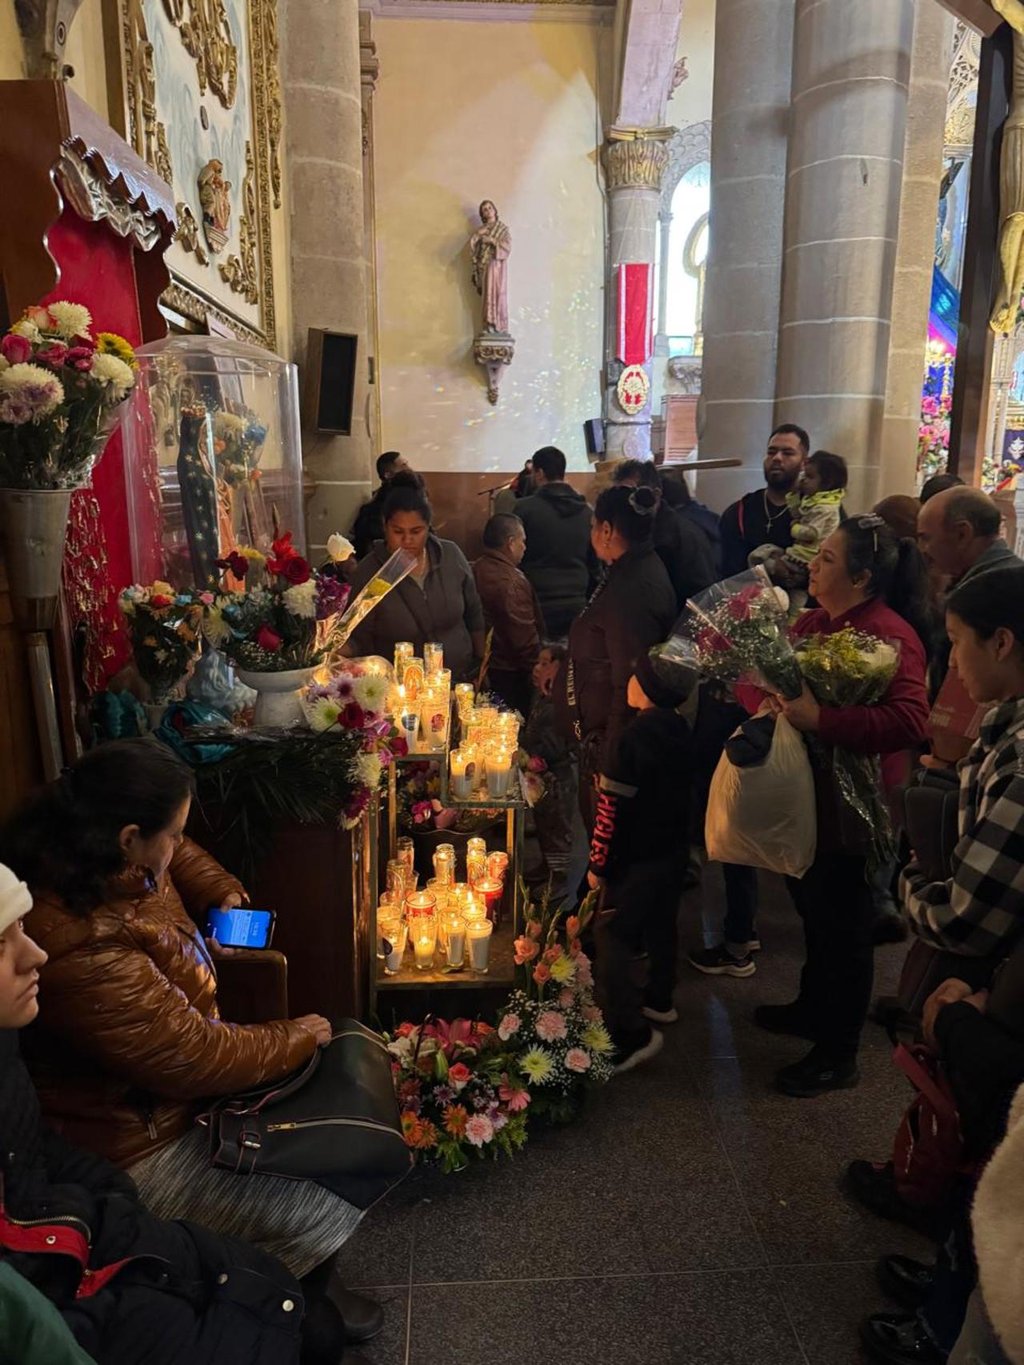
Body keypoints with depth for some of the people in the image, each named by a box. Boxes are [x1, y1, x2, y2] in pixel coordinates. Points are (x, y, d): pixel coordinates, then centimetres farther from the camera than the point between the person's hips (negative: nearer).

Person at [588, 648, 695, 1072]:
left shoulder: (634, 738, -24)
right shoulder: (679, 730, -1)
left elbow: (612, 809, -21)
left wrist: (598, 865, -12)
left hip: (636, 859, -8)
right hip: (673, 850, 8)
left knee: (611, 939, -3)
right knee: (660, 926, 23)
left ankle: (631, 1033, -3)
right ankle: (658, 999, 41)